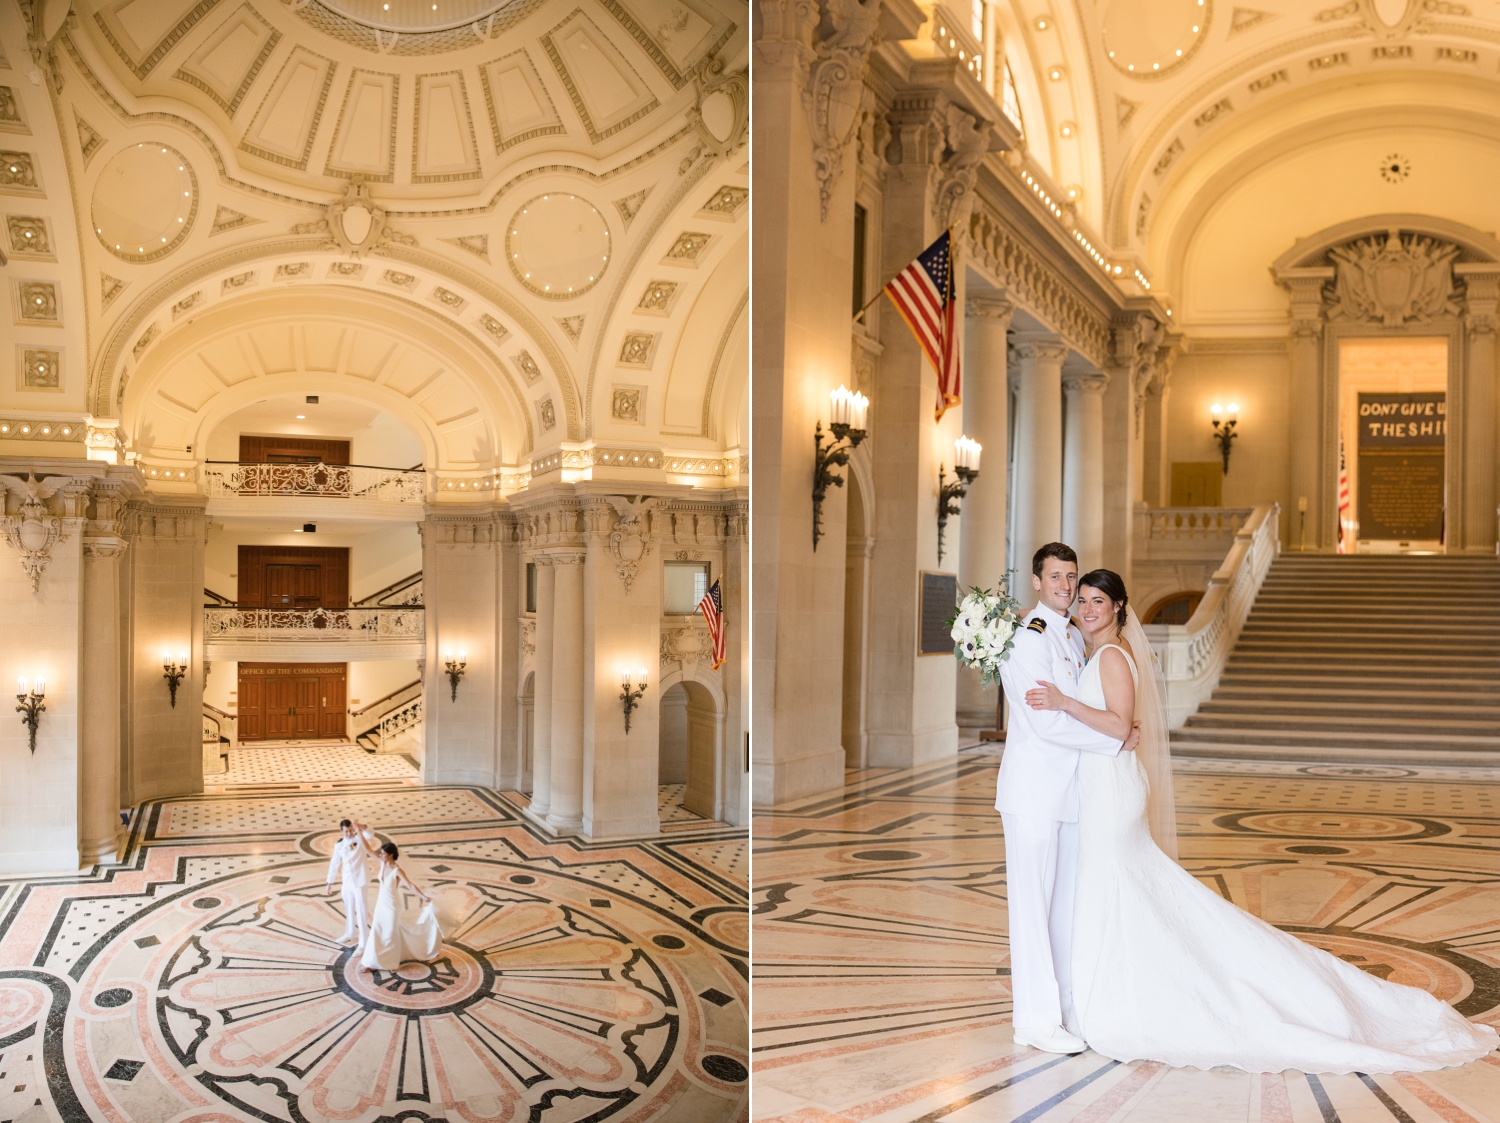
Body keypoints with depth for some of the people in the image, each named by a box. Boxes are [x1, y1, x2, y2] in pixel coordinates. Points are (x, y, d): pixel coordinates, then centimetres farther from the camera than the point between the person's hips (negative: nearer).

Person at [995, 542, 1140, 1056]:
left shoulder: (1075, 637, 13)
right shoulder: (1026, 638, -15)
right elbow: (1046, 722, -19)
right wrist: (1117, 740, -12)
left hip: (1071, 790, 9)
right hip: (1034, 788, -9)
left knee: (1067, 902, 14)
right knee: (1032, 903, -3)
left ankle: (1064, 1004, 24)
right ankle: (1036, 1019, 3)